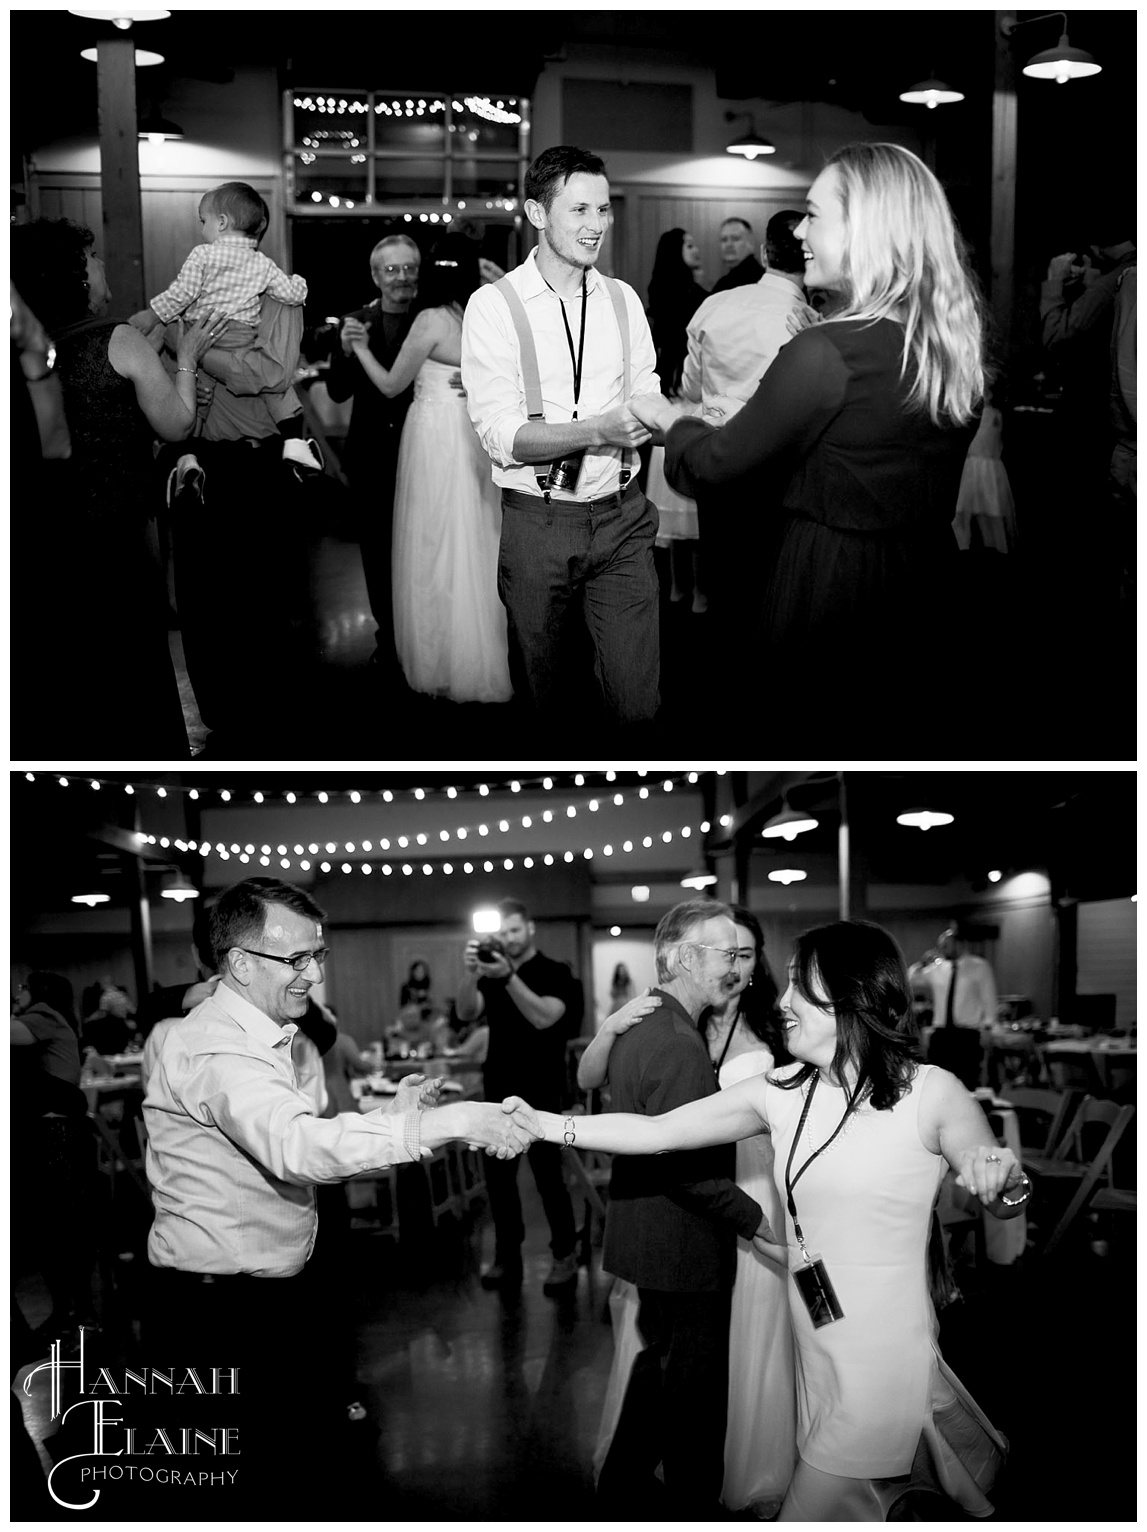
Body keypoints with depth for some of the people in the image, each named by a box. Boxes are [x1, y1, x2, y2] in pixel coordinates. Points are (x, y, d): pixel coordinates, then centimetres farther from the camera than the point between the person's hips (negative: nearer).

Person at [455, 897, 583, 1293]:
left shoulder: (555, 973, -5)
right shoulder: (492, 973, 9)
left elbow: (544, 1018, -22)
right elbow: (465, 1013, -7)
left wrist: (508, 976, -33)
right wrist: (470, 973, -26)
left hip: (541, 1092, -5)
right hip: (498, 1091, 5)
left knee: (548, 1176, -4)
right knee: (498, 1177, 4)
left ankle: (565, 1257, 6)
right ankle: (507, 1257, 12)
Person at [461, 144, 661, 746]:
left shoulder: (623, 299, 9)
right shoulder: (493, 306, -5)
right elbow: (503, 437, -13)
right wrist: (600, 430, -26)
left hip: (622, 517, 3)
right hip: (538, 521, -2)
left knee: (636, 702, -2)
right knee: (542, 693, 12)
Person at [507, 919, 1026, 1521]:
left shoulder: (929, 1092, -12)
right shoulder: (781, 1094, 1)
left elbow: (1002, 1199, -24)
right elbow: (655, 1131, 1)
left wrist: (1003, 1183, -47)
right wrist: (545, 1125, -6)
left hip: (881, 1354, -5)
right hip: (817, 1350, 5)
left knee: (815, 1513, 1)